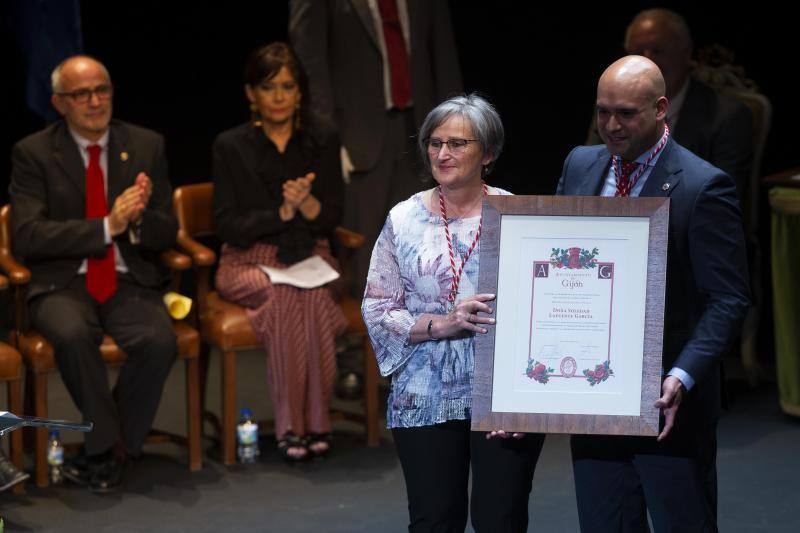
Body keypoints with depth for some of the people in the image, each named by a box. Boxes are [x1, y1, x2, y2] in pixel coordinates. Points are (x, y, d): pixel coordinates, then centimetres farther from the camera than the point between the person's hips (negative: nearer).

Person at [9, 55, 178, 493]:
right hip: (63, 285, -2)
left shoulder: (146, 146, 9)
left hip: (129, 283, 2)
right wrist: (107, 226, -19)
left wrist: (139, 218, -16)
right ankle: (107, 446, -14)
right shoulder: (33, 154, 1)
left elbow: (167, 234, 9)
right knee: (72, 335, -36)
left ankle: (107, 453, -9)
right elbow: (26, 236, -11)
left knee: (159, 341, -29)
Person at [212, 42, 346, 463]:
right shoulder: (231, 146, 3)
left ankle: (313, 420, -25)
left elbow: (330, 220, 4)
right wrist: (281, 214, -17)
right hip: (249, 262, -2)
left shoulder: (322, 143, 9)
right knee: (286, 297, -34)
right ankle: (291, 424, -28)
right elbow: (228, 227, -4)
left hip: (310, 259, 2)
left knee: (311, 296, -33)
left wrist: (306, 201, -17)